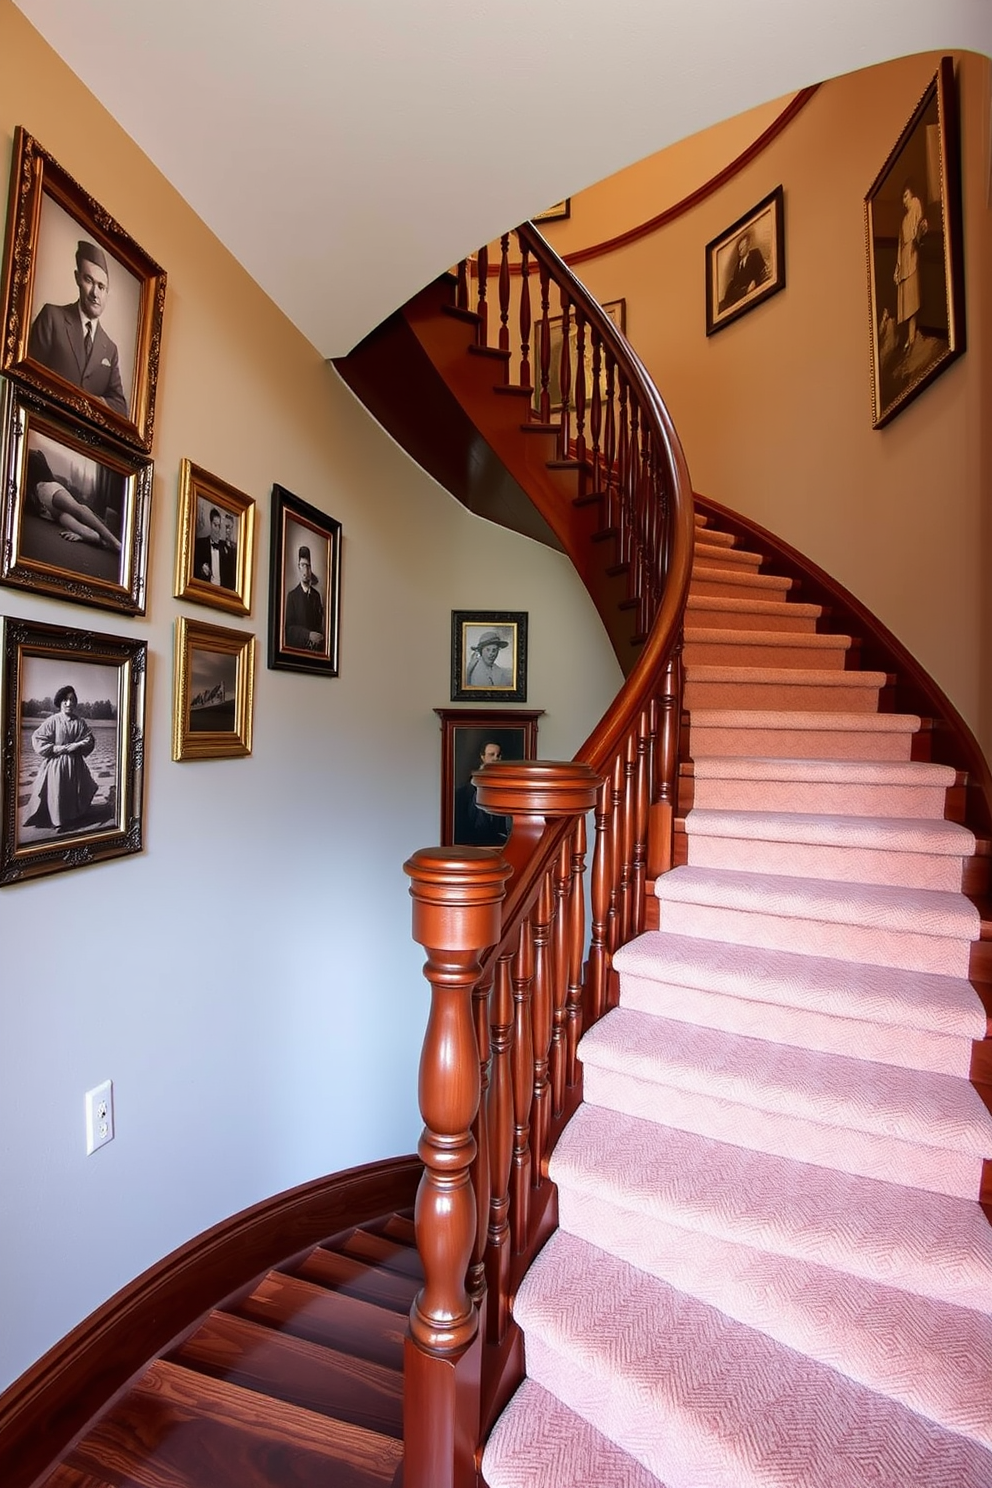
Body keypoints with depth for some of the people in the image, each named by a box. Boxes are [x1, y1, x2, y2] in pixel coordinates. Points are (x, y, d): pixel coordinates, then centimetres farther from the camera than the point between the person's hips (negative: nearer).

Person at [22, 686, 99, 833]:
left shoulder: (80, 722, 2)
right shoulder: (52, 721, -7)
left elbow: (89, 741, 2)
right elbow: (37, 740, -7)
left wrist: (75, 746, -15)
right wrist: (58, 749, -14)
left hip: (76, 764, 3)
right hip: (57, 763, -3)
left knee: (75, 792, 10)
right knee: (57, 792, 1)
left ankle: (74, 818, 25)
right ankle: (59, 822, 14)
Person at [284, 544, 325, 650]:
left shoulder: (317, 595, 12)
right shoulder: (292, 595, 1)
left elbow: (319, 624, 13)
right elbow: (289, 627, -6)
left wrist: (319, 639, -5)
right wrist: (308, 635, -19)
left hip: (315, 649, 3)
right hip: (297, 648, -3)